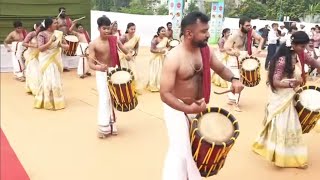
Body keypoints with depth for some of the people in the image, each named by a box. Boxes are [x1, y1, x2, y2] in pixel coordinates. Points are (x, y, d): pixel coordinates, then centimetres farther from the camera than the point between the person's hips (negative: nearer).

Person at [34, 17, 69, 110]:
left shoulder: (58, 34, 3)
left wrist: (60, 45, -13)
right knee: (47, 81, -3)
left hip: (55, 60, 5)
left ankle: (56, 102, 21)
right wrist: (50, 41, -25)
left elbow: (67, 46, 7)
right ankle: (47, 103, 10)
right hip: (46, 61, -4)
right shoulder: (42, 34, -10)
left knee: (56, 81, 8)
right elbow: (40, 48, -20)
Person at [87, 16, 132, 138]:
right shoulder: (93, 44, -16)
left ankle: (111, 124, 28)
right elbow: (91, 64, -20)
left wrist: (129, 54, -22)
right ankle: (104, 127, -3)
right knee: (104, 99, -12)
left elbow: (125, 50, 2)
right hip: (101, 74, -4)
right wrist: (98, 67, -42)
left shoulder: (114, 39, -5)